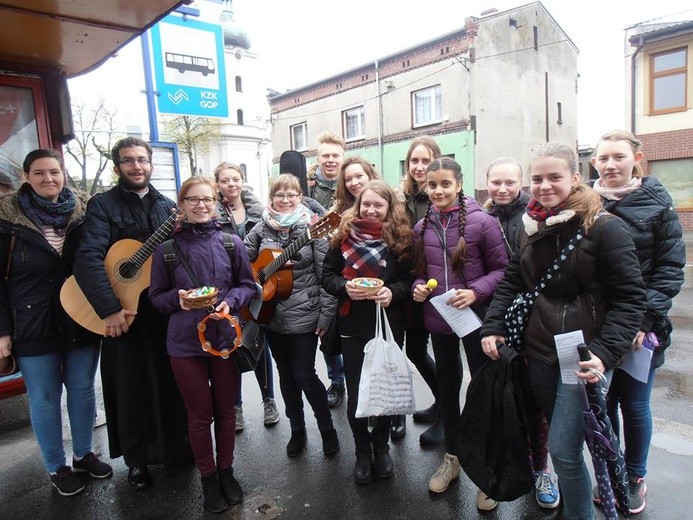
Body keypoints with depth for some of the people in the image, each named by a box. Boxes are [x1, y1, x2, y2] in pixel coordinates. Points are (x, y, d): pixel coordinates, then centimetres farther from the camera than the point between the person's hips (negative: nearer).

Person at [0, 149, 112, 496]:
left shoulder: (83, 213, 1)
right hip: (34, 325, -2)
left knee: (83, 390, 14)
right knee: (44, 398, 10)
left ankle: (84, 454, 35)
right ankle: (56, 467, 29)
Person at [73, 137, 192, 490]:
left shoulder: (168, 206, 10)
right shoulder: (102, 205, -4)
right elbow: (88, 258, -18)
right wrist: (109, 308, -26)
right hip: (124, 314, -3)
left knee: (174, 382, 14)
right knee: (132, 387, 11)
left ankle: (177, 447, 37)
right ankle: (137, 461, 32)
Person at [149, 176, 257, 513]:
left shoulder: (231, 242, -3)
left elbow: (248, 285, 4)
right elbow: (156, 296, 2)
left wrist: (230, 302, -14)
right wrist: (177, 298, -17)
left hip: (227, 337, 1)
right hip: (185, 343, -1)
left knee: (225, 410, 15)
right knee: (200, 414, 12)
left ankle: (226, 471, 37)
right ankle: (208, 477, 32)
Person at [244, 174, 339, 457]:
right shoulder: (261, 228, 2)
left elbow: (326, 274, -11)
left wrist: (326, 314, -13)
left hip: (304, 315, -4)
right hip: (272, 316, 5)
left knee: (304, 375, 2)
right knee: (286, 374, 16)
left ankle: (327, 429, 25)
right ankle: (297, 429, 35)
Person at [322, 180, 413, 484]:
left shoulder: (401, 238, -2)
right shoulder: (344, 236, -1)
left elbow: (411, 279, 1)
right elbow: (327, 276, 2)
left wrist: (393, 292, -18)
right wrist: (345, 286, -18)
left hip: (390, 326, 0)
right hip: (353, 327, 0)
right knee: (355, 394, 7)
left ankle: (381, 446, 38)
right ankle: (362, 452, 31)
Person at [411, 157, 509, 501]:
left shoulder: (481, 221, -12)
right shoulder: (422, 227, 3)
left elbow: (502, 268, -8)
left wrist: (476, 291, -22)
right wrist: (418, 288, -6)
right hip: (437, 320, 5)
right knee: (447, 388, 19)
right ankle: (451, 457, 39)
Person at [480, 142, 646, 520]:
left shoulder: (604, 228, -11)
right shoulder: (532, 228, 7)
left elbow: (629, 298, -11)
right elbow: (511, 282, 11)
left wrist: (604, 352, -21)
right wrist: (493, 326, 0)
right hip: (539, 353, 6)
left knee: (563, 449, -5)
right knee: (561, 442, 19)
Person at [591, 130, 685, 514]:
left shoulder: (657, 203, -3)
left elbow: (670, 268, -5)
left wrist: (644, 317, -14)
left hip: (639, 328, -1)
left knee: (634, 404, 11)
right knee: (600, 402, 12)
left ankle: (635, 477, 34)